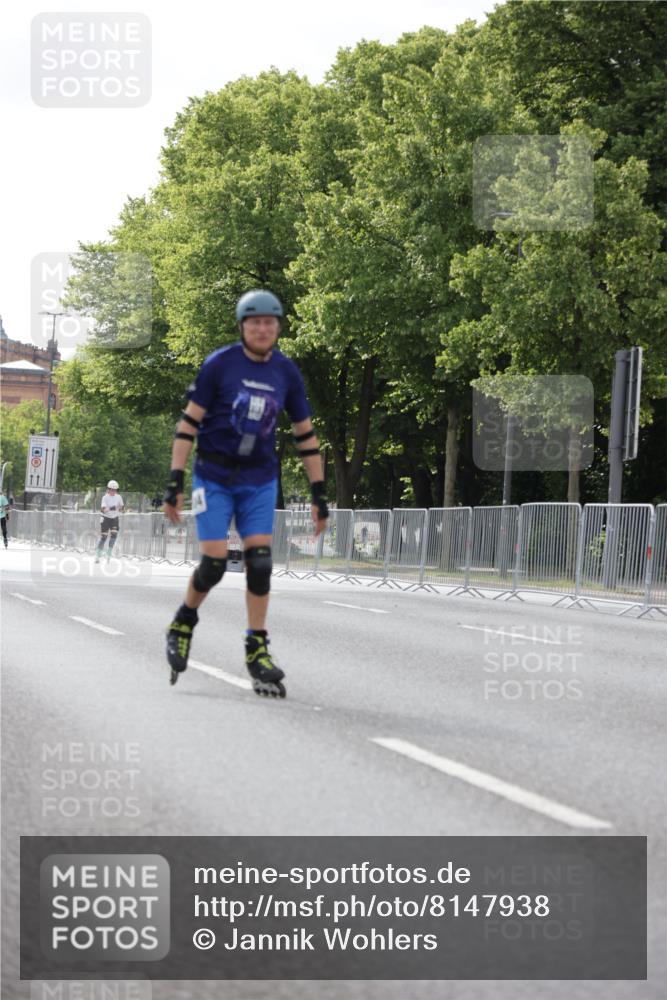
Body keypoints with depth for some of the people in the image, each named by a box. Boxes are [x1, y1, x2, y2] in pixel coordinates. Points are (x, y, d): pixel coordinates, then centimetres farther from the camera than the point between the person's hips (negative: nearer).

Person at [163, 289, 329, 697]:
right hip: (214, 476, -3)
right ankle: (183, 623, 19)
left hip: (260, 480, 3)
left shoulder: (287, 373, 2)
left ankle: (258, 650, 0)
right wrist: (175, 483, -13)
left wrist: (320, 495, 7)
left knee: (260, 562, -7)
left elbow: (305, 434, 9)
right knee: (214, 563, -8)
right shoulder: (219, 364, -8)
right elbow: (189, 422, -7)